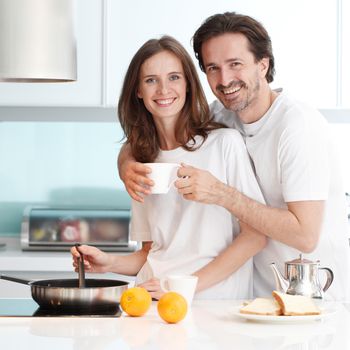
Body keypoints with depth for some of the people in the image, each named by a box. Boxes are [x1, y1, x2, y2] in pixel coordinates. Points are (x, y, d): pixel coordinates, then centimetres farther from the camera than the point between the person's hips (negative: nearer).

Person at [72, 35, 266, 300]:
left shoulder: (225, 143, -2)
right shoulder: (141, 161, 13)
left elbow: (255, 236, -6)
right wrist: (111, 263, -3)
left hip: (215, 301, -3)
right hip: (151, 300, 3)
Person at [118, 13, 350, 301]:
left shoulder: (300, 125, -17)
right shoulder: (221, 116, 3)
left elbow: (305, 236, -22)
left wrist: (221, 194, -27)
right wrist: (128, 165, -10)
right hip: (260, 295, 6)